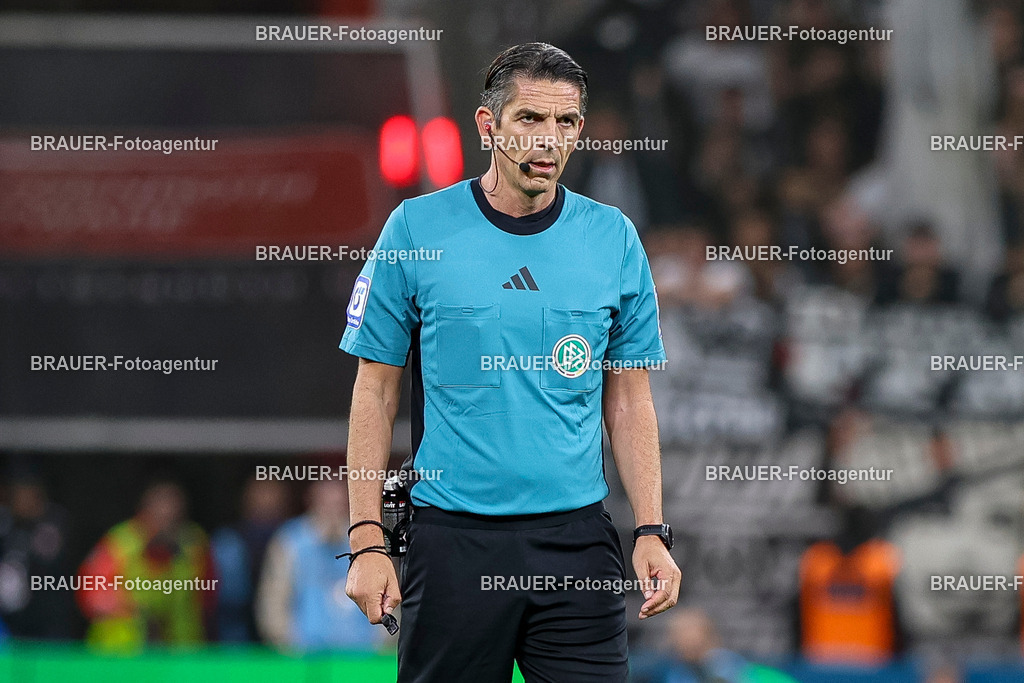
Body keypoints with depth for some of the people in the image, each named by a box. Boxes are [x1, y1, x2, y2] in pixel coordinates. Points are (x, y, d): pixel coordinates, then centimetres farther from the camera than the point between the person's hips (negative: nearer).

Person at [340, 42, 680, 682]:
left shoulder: (614, 238, 5)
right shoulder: (417, 228, -1)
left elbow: (630, 401, 10)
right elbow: (376, 391, 2)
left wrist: (652, 532, 0)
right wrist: (367, 540, -5)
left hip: (578, 537, 1)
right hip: (452, 538, -1)